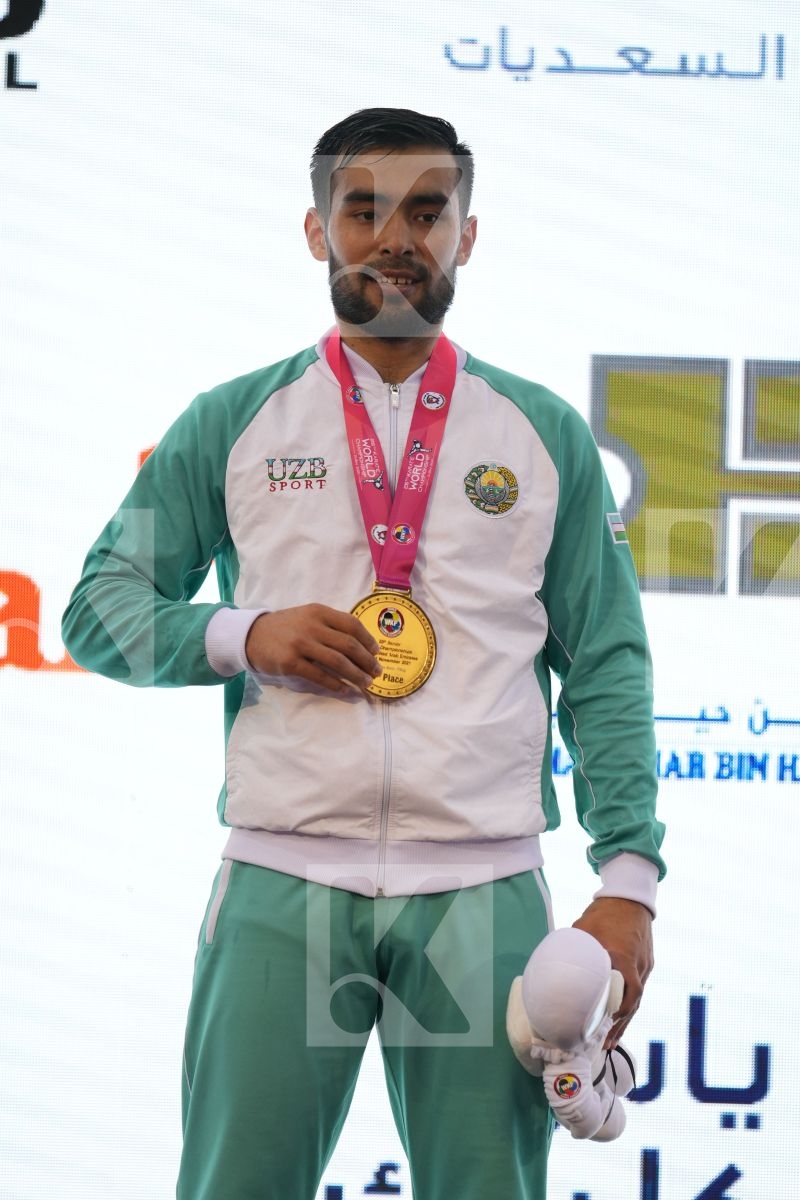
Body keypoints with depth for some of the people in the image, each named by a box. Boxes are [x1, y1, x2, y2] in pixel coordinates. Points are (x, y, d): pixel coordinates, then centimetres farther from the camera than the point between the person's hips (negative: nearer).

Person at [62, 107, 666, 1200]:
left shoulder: (546, 436, 12)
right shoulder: (232, 424, 10)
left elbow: (606, 670, 8)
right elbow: (99, 608, 11)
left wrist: (629, 877, -3)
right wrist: (243, 638, -8)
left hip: (485, 892, 1)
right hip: (282, 883, 0)